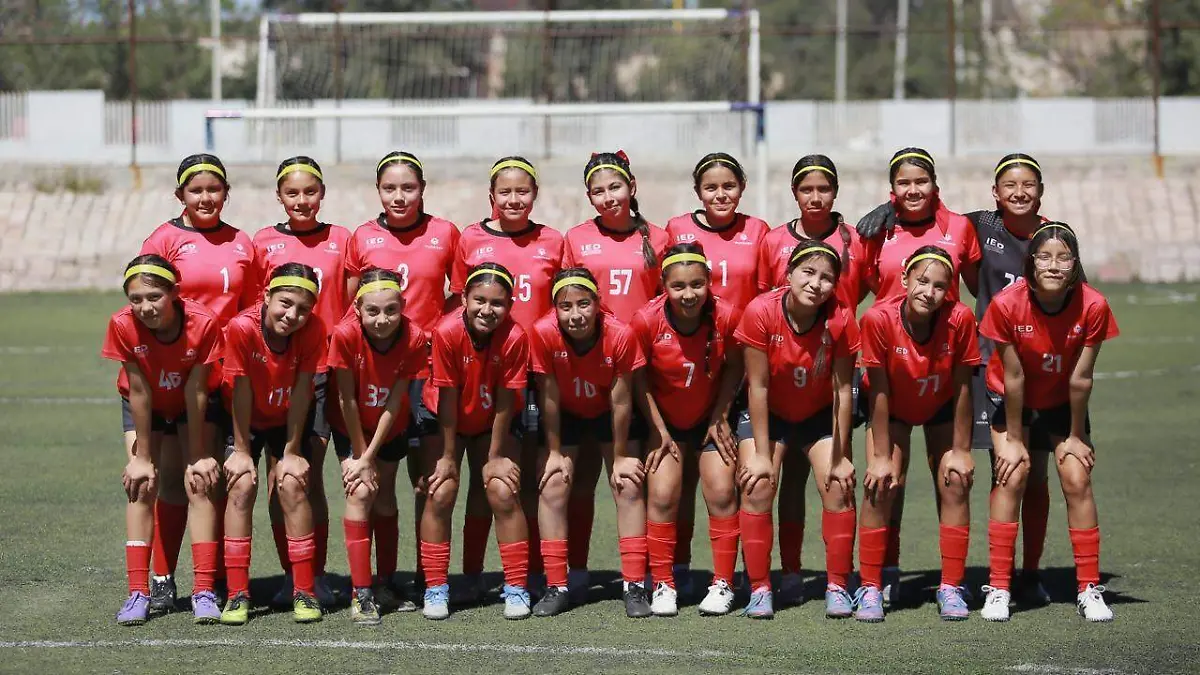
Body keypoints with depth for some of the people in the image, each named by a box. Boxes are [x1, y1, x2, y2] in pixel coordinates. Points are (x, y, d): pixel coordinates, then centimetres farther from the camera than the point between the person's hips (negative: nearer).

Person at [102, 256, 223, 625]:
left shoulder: (203, 323, -33)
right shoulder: (123, 325, -31)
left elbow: (196, 391, -26)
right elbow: (139, 392, -23)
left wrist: (196, 455, -19)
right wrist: (142, 456, -18)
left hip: (191, 407, -1)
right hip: (144, 408, 1)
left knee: (199, 484, -12)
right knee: (140, 485, -11)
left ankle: (204, 591, -12)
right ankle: (138, 592, -10)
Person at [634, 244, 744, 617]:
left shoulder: (726, 316, -23)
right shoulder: (647, 320, -24)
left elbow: (734, 367, -5)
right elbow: (640, 379, -10)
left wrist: (720, 418, -7)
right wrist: (659, 429, -8)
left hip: (711, 418, 0)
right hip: (665, 421, 0)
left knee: (721, 493, -6)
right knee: (662, 495, -9)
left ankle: (722, 584, 6)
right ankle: (663, 585, 1)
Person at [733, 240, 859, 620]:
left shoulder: (840, 320, -24)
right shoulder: (761, 312, -27)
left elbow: (843, 390, -17)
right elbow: (758, 386, -21)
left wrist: (841, 457, -14)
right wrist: (761, 454, -18)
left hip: (820, 416, 1)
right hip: (767, 416, -1)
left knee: (839, 486, -11)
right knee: (758, 486, -15)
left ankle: (837, 588, 0)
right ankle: (759, 590, -7)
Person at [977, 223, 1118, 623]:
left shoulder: (1092, 306, -26)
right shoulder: (1007, 304, -28)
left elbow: (1080, 379, -18)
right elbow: (1013, 377, -21)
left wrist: (1076, 436, -9)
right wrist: (1013, 439, -13)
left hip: (1063, 404, 1)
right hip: (1012, 401, -1)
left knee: (1077, 481, -9)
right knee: (1011, 477, -14)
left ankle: (1090, 589, 0)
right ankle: (998, 589, -10)